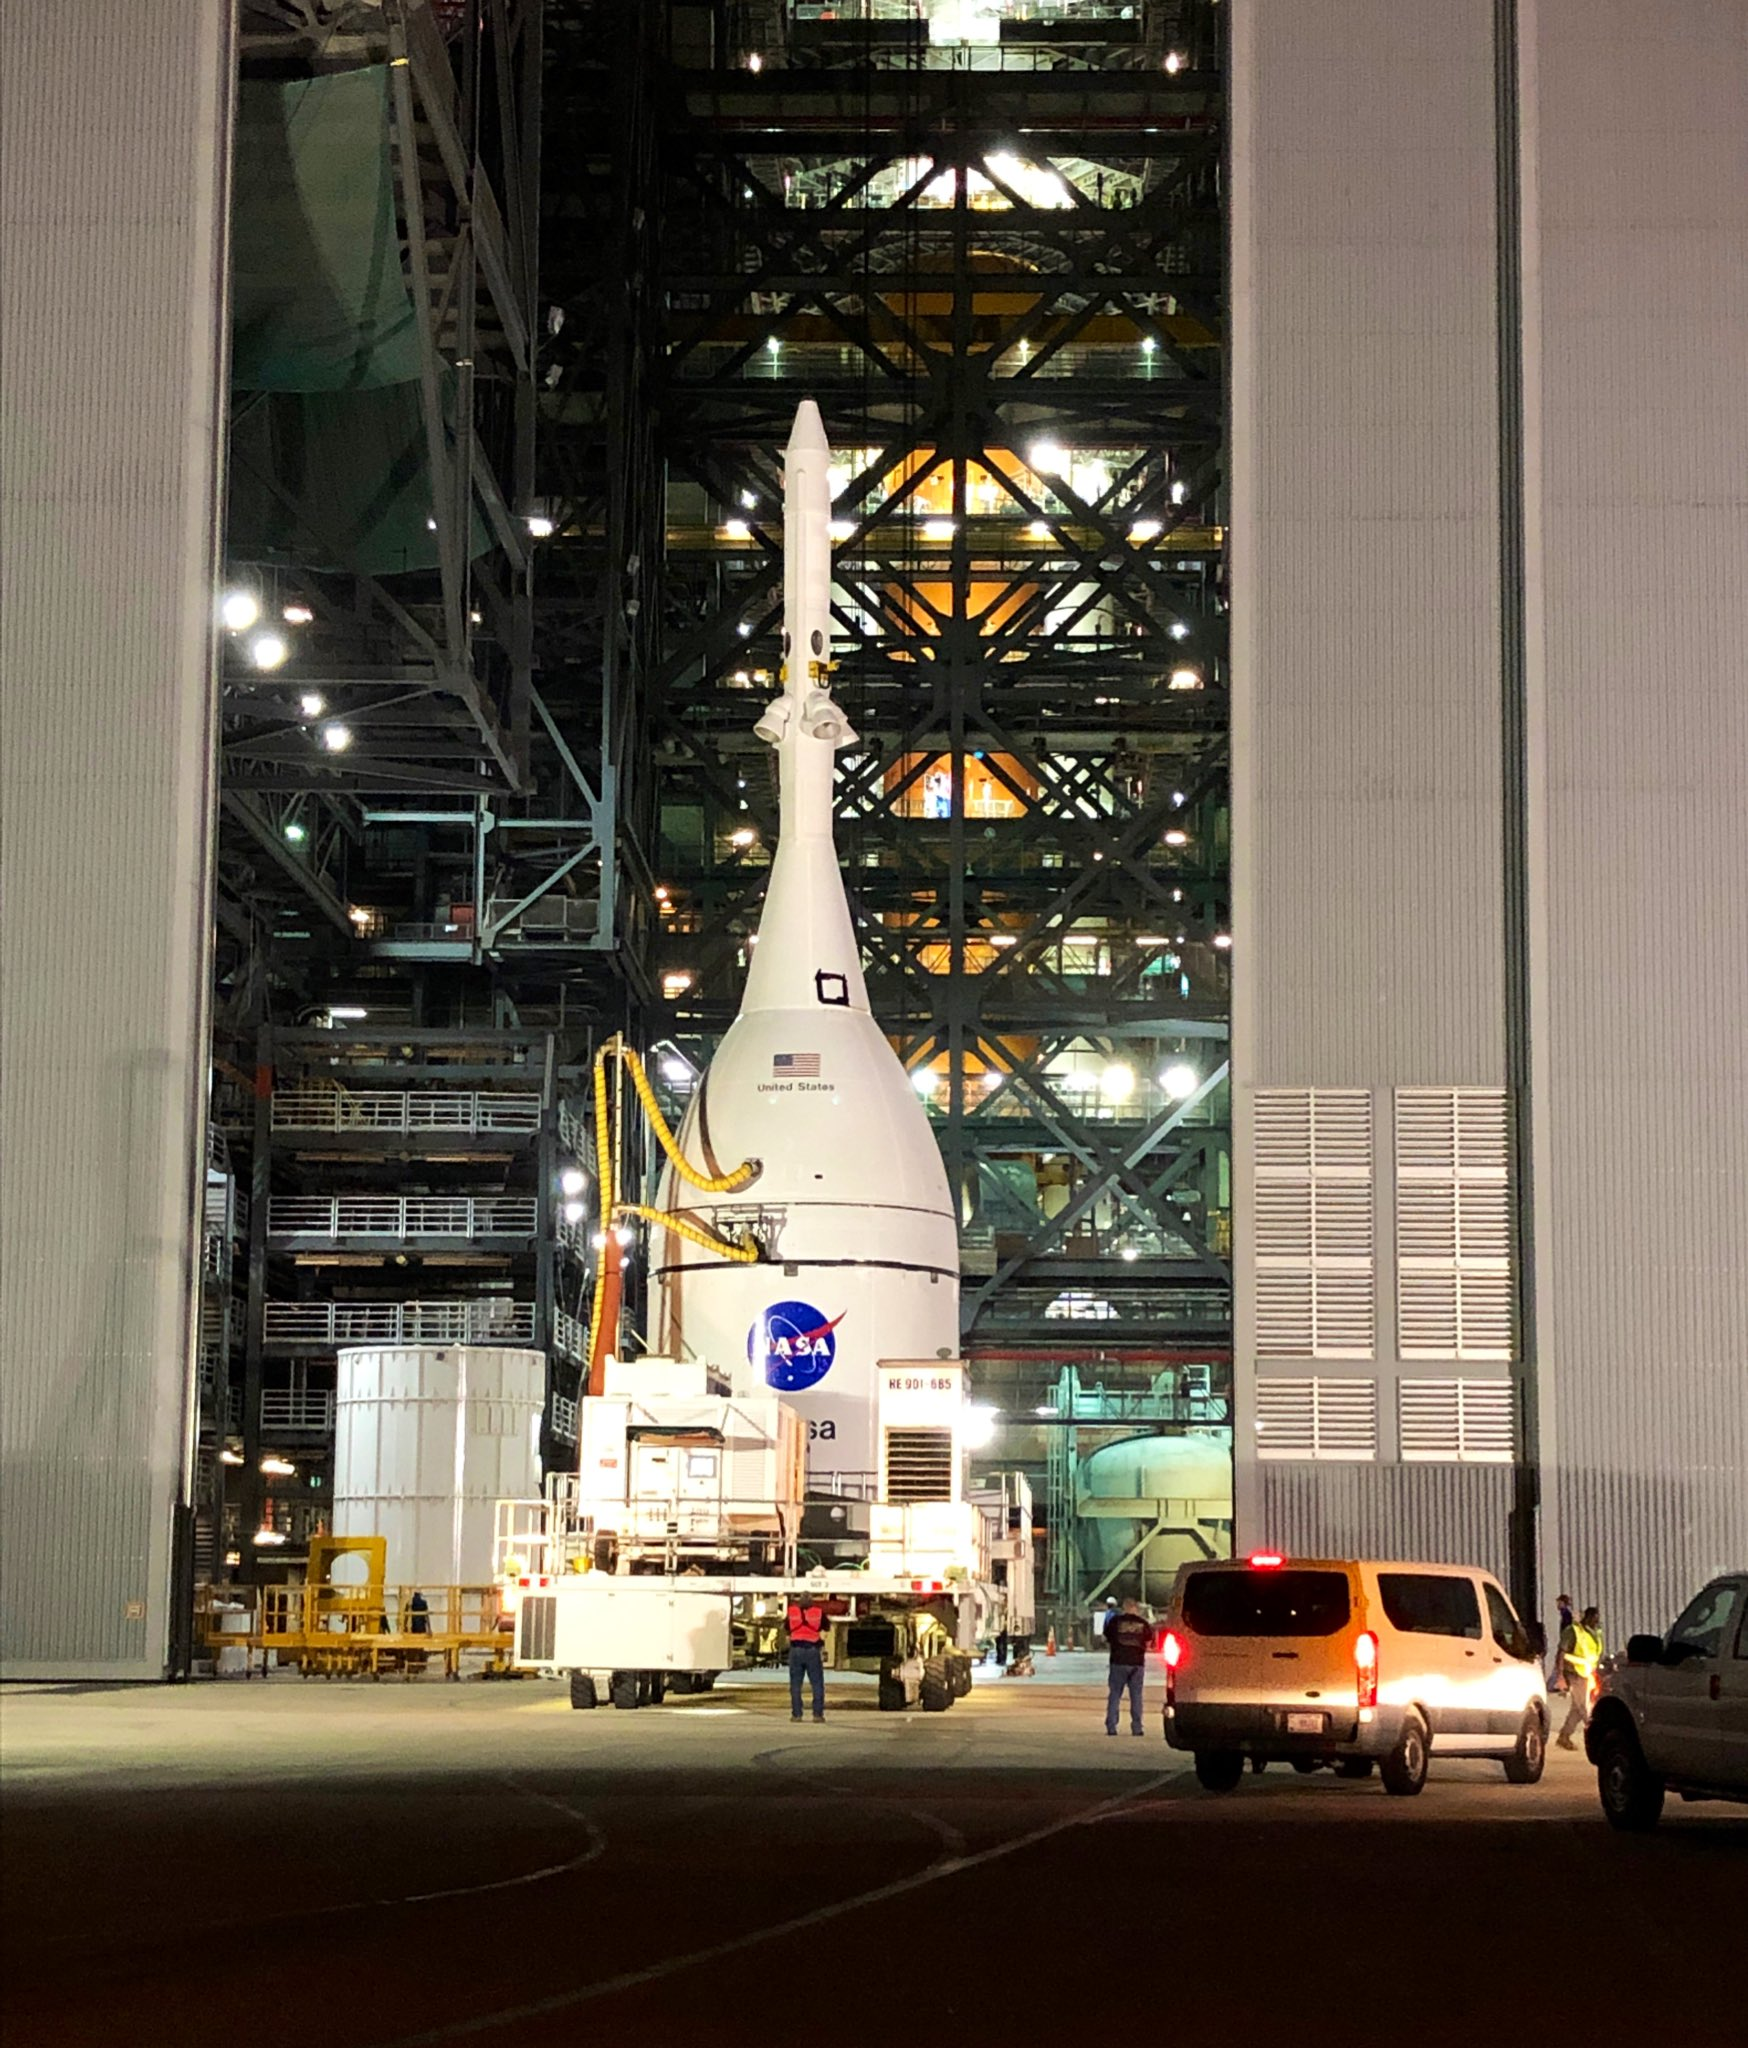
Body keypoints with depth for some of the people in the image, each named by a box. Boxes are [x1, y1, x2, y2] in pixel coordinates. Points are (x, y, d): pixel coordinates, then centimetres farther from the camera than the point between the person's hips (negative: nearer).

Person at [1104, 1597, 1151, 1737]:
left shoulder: (1115, 1620, -1)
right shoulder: (1143, 1623, 2)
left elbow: (1106, 1637, 5)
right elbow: (1149, 1641, 9)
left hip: (1119, 1662, -1)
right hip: (1137, 1663, 1)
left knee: (1114, 1695, 4)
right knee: (1136, 1696, 6)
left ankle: (1111, 1727, -1)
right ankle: (1136, 1727, 3)